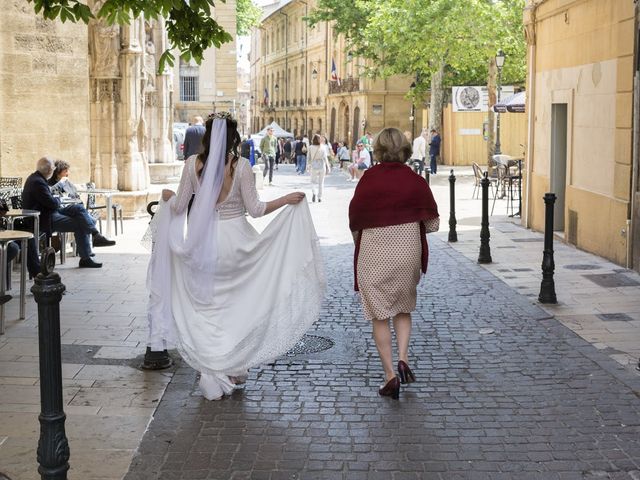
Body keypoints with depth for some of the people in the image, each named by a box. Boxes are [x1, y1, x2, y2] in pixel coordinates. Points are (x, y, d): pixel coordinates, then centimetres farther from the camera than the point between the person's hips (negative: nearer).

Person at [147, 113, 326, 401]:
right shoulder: (240, 166, -9)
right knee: (237, 307, 16)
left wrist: (168, 198, 23)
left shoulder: (193, 164, -4)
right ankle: (233, 369, 23)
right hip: (233, 239, -1)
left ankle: (212, 377, 13)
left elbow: (178, 207, 1)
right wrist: (286, 200, 4)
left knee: (204, 309, 11)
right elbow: (255, 209, -8)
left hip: (201, 243, 1)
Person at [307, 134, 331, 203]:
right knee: (321, 182, 11)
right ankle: (320, 197, 12)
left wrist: (309, 165, 15)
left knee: (313, 181, 13)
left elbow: (309, 158, 1)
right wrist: (328, 166, -2)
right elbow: (325, 157, -8)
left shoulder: (310, 148, -4)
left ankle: (313, 192, -14)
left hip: (314, 166, 0)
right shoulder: (323, 147, -6)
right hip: (322, 166, 0)